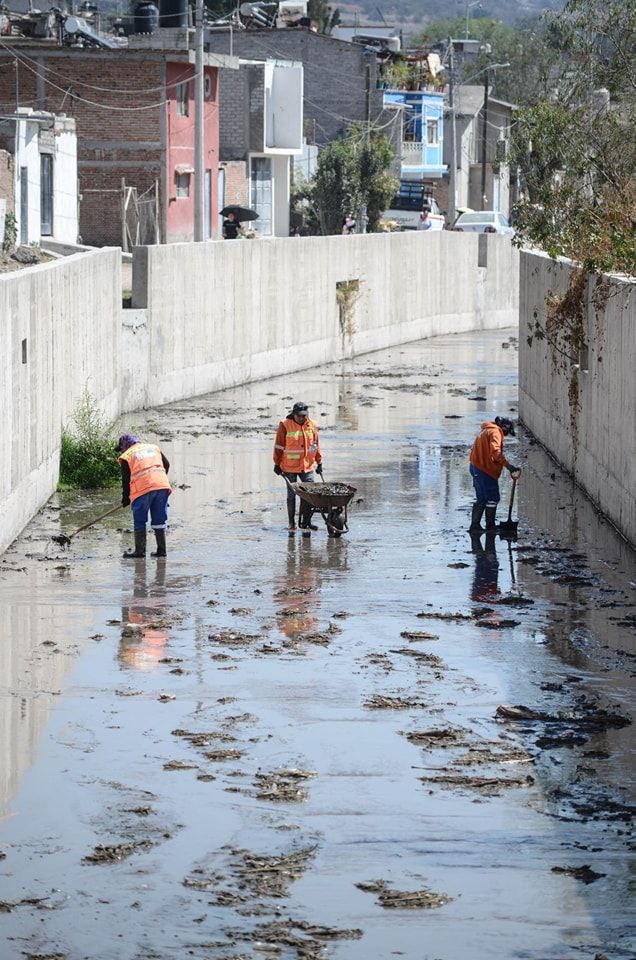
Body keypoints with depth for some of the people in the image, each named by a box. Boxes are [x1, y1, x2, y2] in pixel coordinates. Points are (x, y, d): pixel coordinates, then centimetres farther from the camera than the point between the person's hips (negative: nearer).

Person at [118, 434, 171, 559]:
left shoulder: (126, 456, 6)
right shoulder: (154, 448, 20)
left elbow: (126, 480, 5)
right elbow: (166, 465, 21)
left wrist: (125, 498, 17)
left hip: (143, 489, -4)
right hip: (162, 486, 4)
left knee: (140, 522, 7)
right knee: (159, 520, 13)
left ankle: (140, 551, 6)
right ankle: (161, 550, 13)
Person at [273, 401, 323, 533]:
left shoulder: (312, 426, 4)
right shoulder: (285, 425, -7)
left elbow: (316, 445, 12)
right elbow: (279, 446, -3)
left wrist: (319, 463, 12)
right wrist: (277, 464, -3)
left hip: (307, 466, 3)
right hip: (290, 467, -3)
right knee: (291, 495, 5)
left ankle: (305, 522, 6)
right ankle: (291, 523, 12)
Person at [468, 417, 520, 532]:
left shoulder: (487, 430, 20)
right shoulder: (495, 432, -12)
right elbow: (495, 451, -27)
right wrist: (508, 465, -30)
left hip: (476, 467, 10)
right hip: (486, 470, -10)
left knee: (481, 499, 17)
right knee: (493, 498, -3)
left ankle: (475, 525, 19)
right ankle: (490, 526, 1)